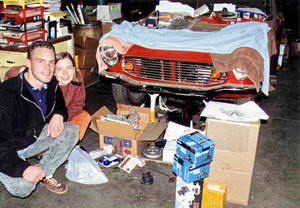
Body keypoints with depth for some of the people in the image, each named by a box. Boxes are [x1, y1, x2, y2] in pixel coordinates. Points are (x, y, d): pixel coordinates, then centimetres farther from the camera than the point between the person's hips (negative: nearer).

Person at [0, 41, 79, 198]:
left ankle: (45, 174, -1)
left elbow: (61, 107, 13)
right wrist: (23, 168, -42)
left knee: (71, 131, -12)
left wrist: (58, 116, -14)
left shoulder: (52, 86, -9)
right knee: (23, 188, -27)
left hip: (34, 137, 6)